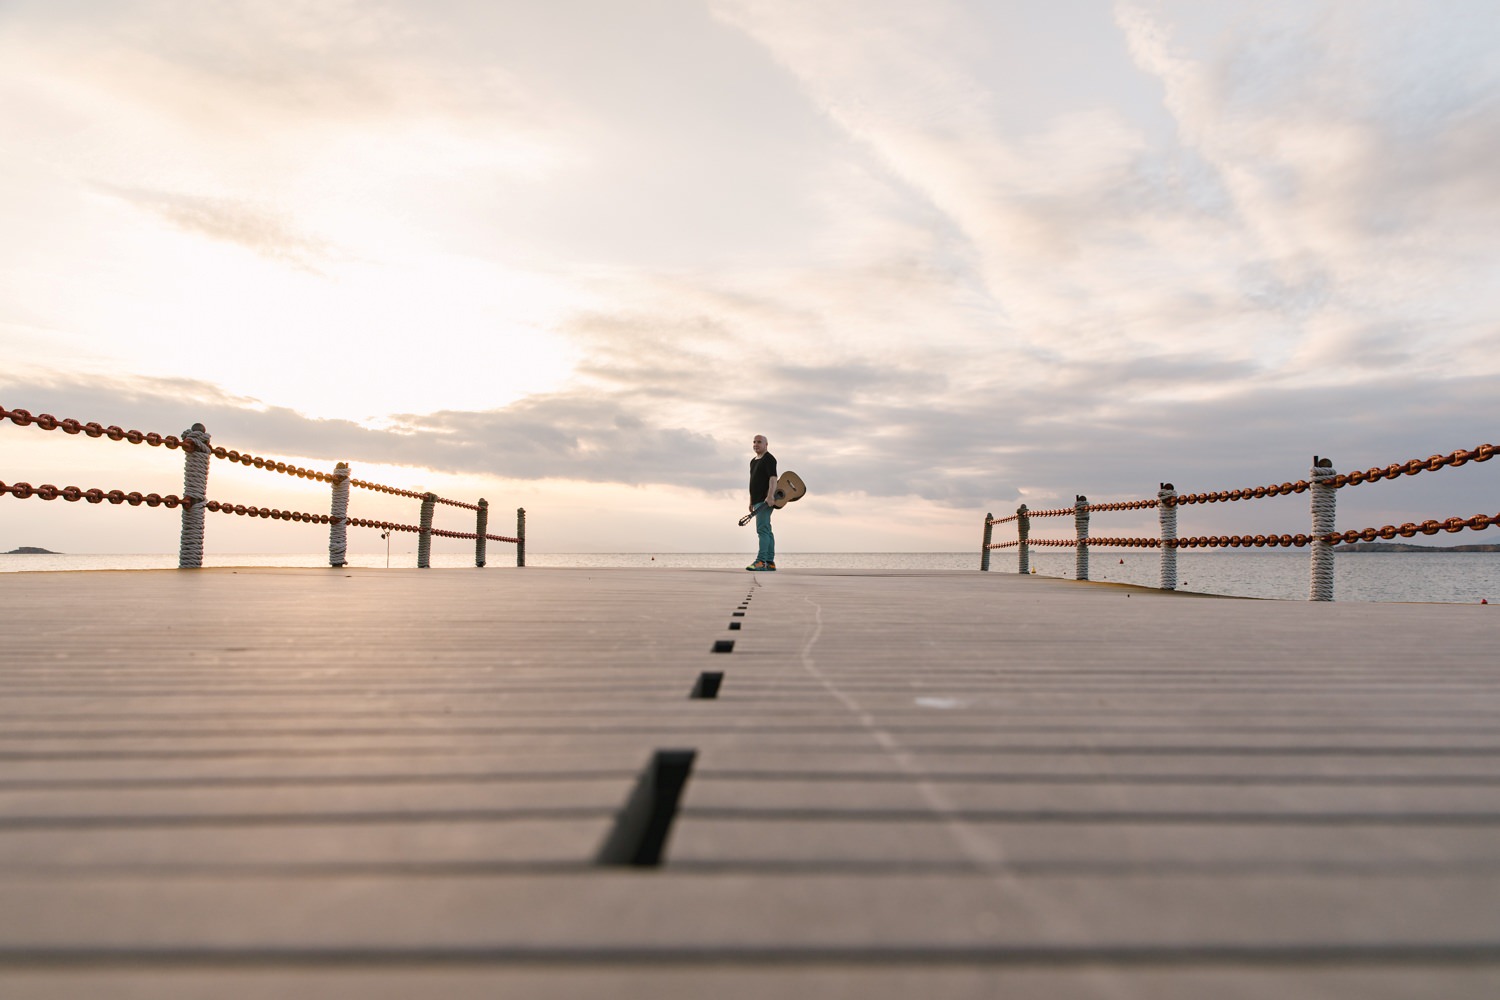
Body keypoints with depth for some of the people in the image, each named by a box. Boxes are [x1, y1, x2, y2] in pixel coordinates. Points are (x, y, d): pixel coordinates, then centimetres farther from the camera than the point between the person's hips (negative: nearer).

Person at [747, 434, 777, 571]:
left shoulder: (769, 458, -7)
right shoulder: (753, 461, 21)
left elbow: (773, 477, -20)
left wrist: (770, 495, -32)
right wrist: (751, 502, 25)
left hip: (766, 500, -10)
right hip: (758, 500, 10)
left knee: (762, 529, -16)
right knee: (766, 530, 10)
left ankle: (761, 561, -21)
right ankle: (770, 562, 13)